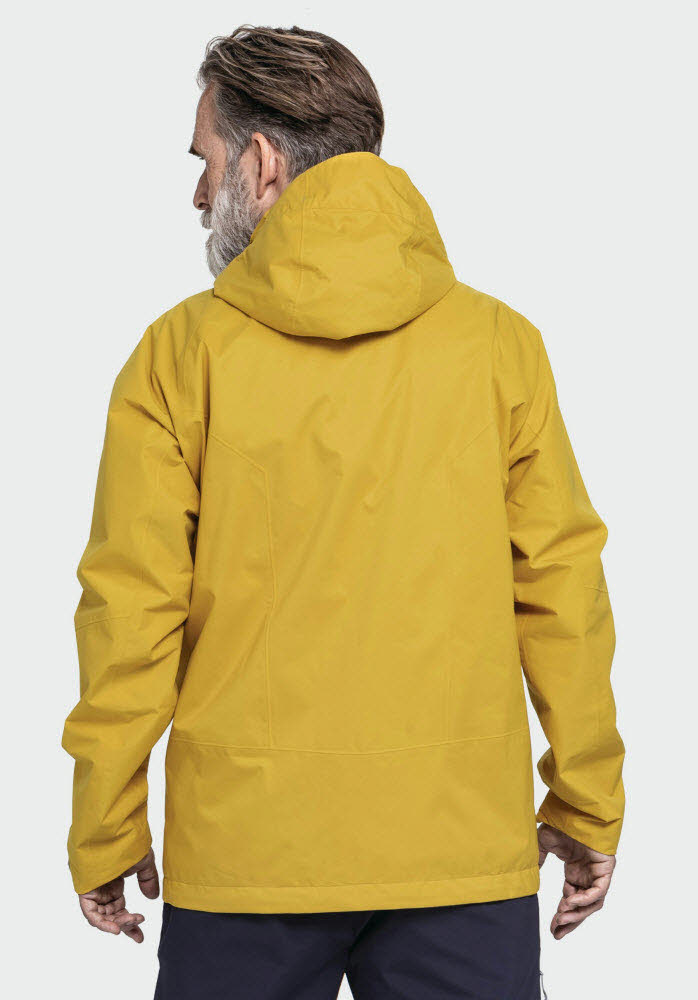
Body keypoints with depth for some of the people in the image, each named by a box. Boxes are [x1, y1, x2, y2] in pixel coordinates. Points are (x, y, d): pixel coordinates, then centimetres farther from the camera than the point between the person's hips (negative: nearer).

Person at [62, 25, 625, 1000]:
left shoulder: (182, 352, -4)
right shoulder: (497, 341, -1)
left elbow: (131, 611, -3)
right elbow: (562, 587, 0)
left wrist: (104, 836, 7)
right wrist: (587, 809, 10)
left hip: (244, 841, 0)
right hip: (464, 842, 1)